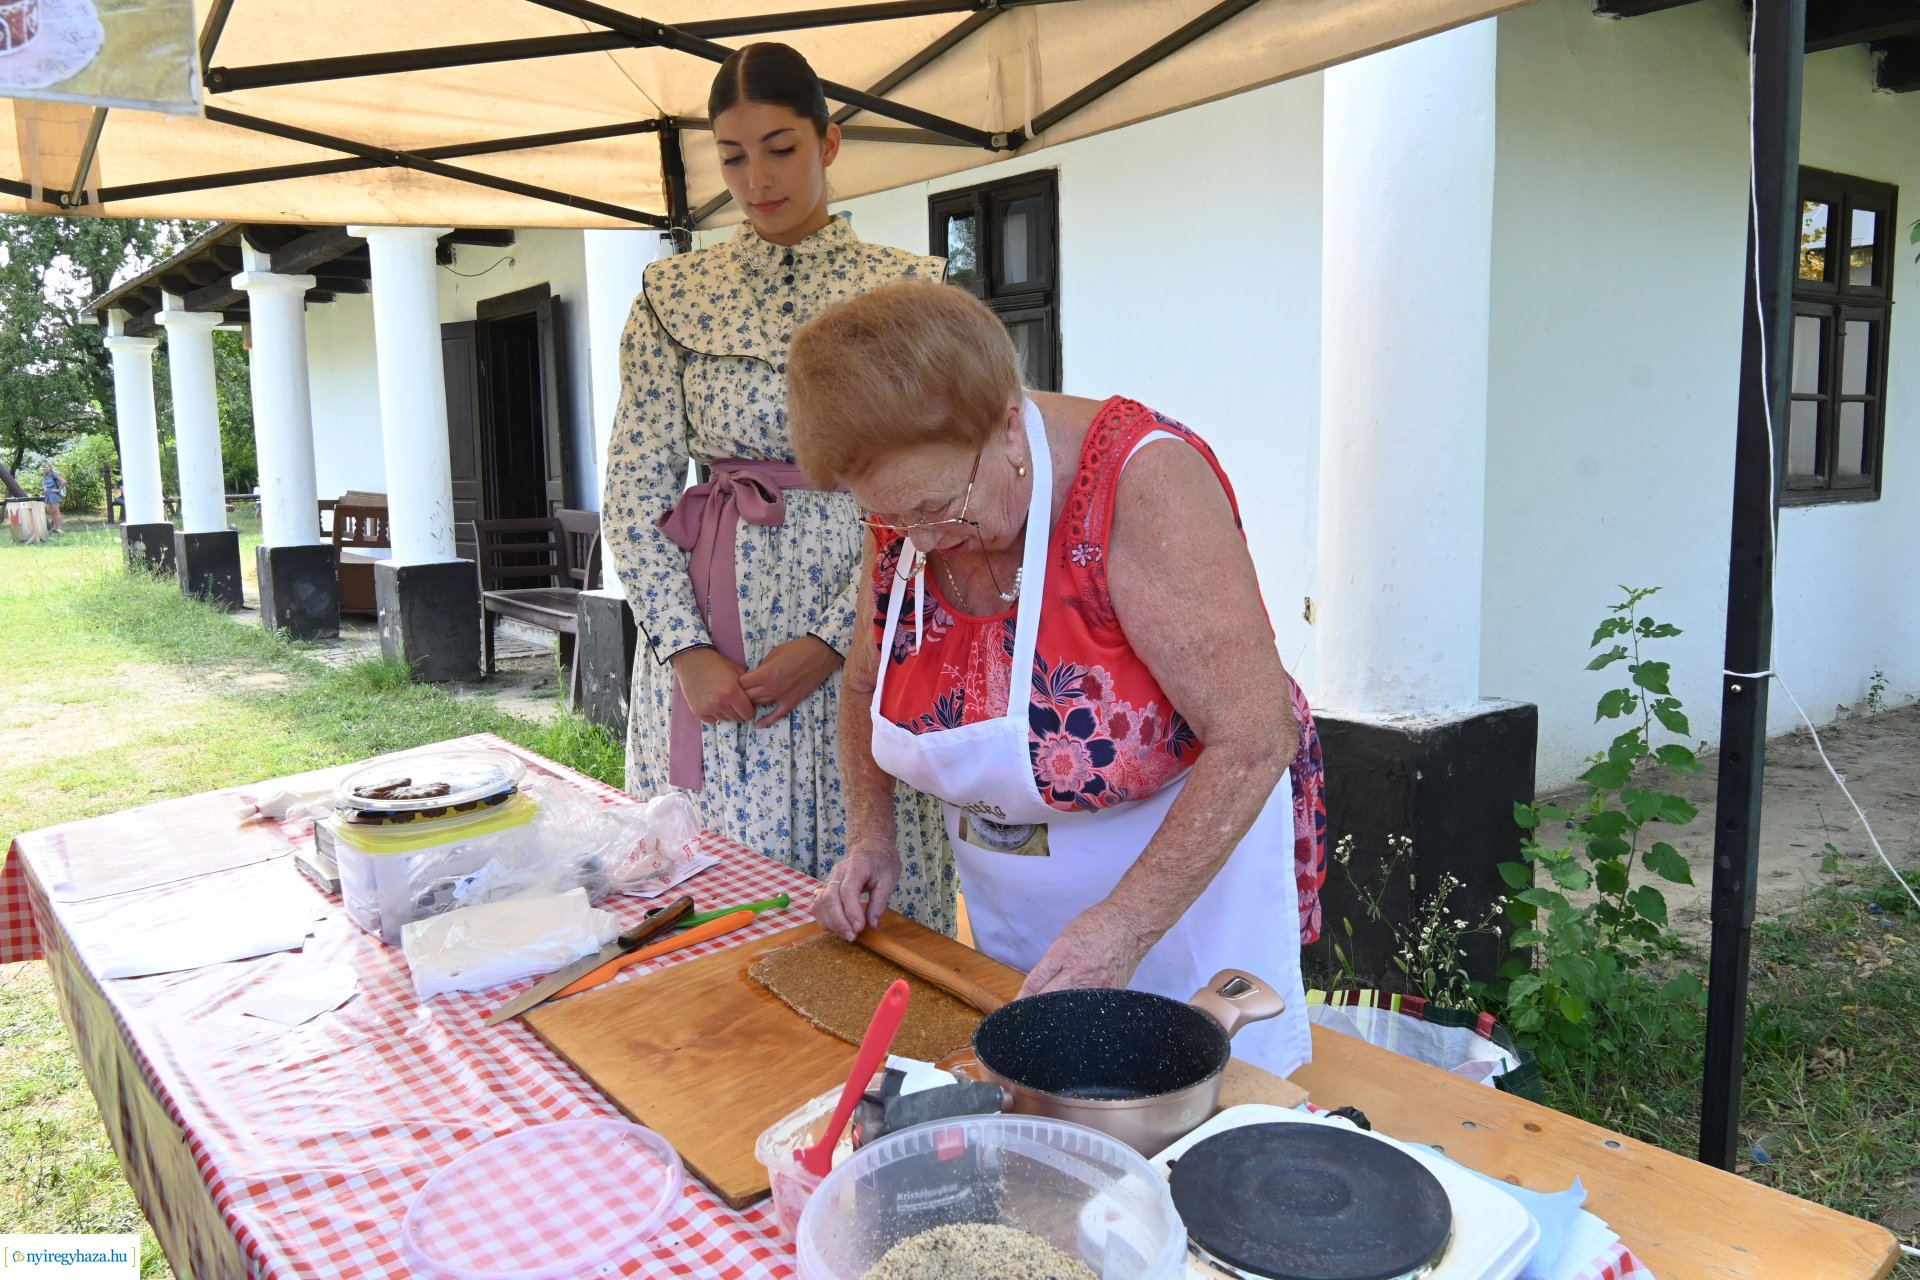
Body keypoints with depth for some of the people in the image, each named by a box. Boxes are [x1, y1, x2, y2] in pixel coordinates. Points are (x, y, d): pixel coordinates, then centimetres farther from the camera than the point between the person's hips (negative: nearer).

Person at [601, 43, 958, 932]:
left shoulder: (906, 288, 2)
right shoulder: (674, 297, 7)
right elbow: (632, 497, 5)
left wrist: (833, 639, -11)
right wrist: (685, 648, -7)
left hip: (861, 631, -1)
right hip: (704, 625, 2)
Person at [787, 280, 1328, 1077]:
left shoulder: (1142, 480, -25)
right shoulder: (907, 514, -7)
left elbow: (1254, 738, -27)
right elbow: (867, 685, 12)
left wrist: (1127, 924, -29)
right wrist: (869, 830, -2)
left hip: (1187, 873, -5)